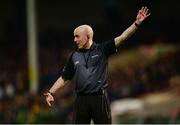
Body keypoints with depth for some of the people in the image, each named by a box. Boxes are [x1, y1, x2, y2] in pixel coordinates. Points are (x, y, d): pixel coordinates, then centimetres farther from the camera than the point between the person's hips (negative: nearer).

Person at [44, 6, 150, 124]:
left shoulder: (102, 50, 1)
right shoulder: (75, 56, 11)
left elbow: (122, 37, -8)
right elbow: (64, 78, 15)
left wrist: (137, 23, -18)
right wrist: (51, 92, 6)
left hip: (100, 98, -3)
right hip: (81, 99, 3)